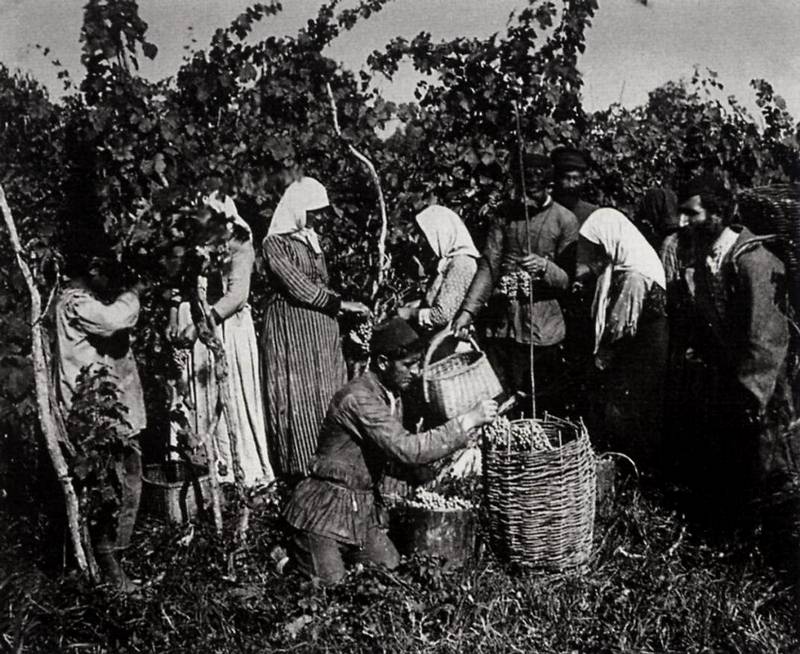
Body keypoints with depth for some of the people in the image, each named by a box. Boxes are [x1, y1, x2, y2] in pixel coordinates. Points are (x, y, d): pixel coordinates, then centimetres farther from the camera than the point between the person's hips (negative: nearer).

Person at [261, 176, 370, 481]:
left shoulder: (312, 239, 14)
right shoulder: (275, 242, -8)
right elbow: (299, 287, -14)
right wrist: (341, 304, -15)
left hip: (322, 329, 7)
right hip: (291, 327, -7)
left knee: (326, 396, 5)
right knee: (299, 400, -6)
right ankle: (299, 471, -1)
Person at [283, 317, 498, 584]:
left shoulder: (393, 396, 6)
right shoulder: (358, 398, -24)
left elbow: (399, 451, 11)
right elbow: (407, 450, -32)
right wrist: (468, 421, -28)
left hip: (365, 506, 9)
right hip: (328, 507, -8)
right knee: (330, 583, -13)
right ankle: (289, 551, 16)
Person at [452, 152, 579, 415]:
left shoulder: (565, 221, -2)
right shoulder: (507, 214, 7)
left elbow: (569, 279, -3)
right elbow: (488, 265, 3)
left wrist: (543, 267, -24)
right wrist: (468, 310, -7)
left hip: (541, 328, -3)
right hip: (501, 323, 3)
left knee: (542, 407, 3)